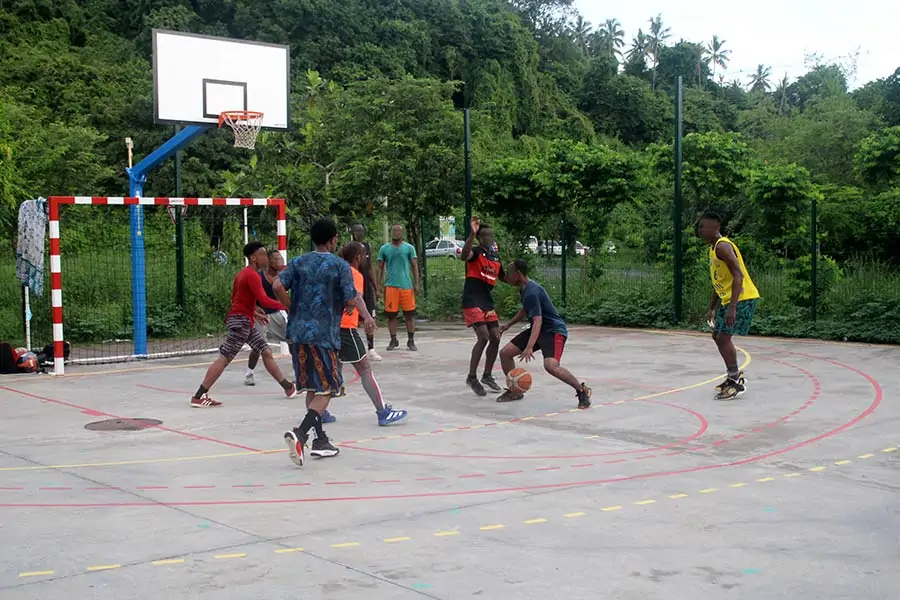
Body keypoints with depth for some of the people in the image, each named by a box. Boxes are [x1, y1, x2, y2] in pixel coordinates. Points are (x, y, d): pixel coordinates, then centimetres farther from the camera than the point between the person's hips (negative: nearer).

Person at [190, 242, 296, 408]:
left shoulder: (244, 273, 15)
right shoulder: (252, 275, -15)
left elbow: (234, 297, 23)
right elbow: (264, 301, -25)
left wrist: (253, 311, 25)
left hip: (245, 321, 11)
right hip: (241, 320, -11)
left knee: (266, 352, 14)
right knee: (225, 358, -11)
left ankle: (288, 387, 20)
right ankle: (199, 396, -11)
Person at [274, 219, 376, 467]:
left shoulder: (298, 262, 9)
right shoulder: (340, 266, -3)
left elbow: (278, 286, -3)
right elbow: (351, 300, -10)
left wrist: (294, 311, 9)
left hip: (298, 332, 6)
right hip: (324, 335, -5)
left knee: (312, 389, 16)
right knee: (325, 391, -1)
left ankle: (320, 440, 21)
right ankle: (300, 433, -21)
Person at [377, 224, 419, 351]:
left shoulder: (409, 248, 5)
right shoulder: (384, 249, 8)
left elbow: (414, 266, 5)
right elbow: (380, 268, 11)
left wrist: (416, 284, -2)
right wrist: (379, 284, 3)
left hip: (406, 285, -1)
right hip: (390, 285, 1)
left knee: (410, 314, 0)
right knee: (391, 315, 3)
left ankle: (411, 341, 9)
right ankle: (393, 341, 14)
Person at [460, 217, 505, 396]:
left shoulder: (496, 257, 14)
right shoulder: (476, 251, -8)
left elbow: (503, 277, 32)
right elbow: (464, 256, -34)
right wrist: (472, 234, -46)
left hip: (488, 303, 8)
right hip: (472, 302, -8)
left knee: (495, 338, 6)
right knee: (483, 337, -17)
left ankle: (487, 376, 22)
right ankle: (472, 377, -5)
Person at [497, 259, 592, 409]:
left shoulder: (532, 292, -24)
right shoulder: (525, 288, 7)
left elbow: (537, 320, -33)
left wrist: (529, 347, -43)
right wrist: (508, 325, 28)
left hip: (554, 330, -10)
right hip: (539, 329, 10)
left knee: (550, 365, -31)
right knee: (505, 353, 2)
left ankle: (582, 390, -11)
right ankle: (515, 391, 17)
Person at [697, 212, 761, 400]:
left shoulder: (723, 246, -18)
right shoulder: (713, 249, 14)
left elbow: (738, 276, -27)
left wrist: (732, 307, -33)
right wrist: (712, 309, 22)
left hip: (742, 299, -11)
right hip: (727, 299, 11)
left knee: (723, 338, -13)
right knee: (718, 336, 16)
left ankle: (736, 383, -4)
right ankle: (734, 376, 26)